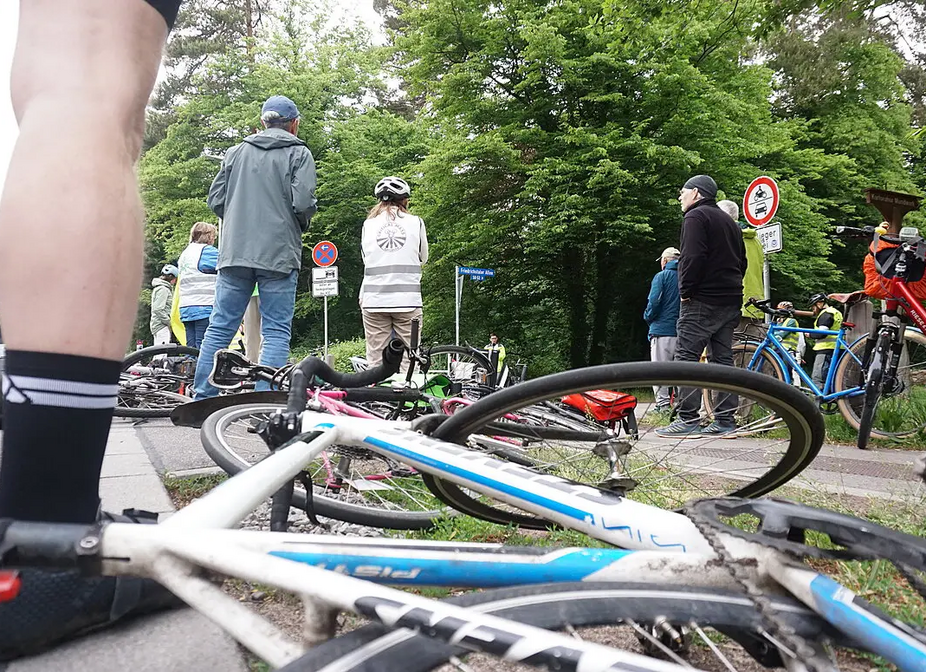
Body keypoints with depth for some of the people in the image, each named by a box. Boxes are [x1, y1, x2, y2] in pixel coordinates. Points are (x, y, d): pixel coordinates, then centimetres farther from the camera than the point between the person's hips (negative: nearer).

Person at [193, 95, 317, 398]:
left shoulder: (236, 152, 14)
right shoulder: (299, 153, 2)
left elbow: (216, 199, 9)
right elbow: (303, 202, -10)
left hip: (234, 252, 4)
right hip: (279, 254, -3)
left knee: (220, 327, 8)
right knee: (276, 331, -1)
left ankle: (202, 398, 9)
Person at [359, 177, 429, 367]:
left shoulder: (369, 224, 6)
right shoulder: (416, 222, 3)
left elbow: (365, 258, 12)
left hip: (374, 301, 1)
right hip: (408, 301, -1)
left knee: (375, 361, 4)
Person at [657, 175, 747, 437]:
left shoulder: (696, 216, -5)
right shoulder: (729, 221, 24)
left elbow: (693, 257, -19)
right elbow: (741, 261, 23)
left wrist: (686, 291, -13)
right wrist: (731, 289, 20)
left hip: (702, 300, -9)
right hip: (730, 302, 9)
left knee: (687, 356, -9)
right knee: (723, 359, 8)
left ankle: (688, 419, -14)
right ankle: (725, 420, 9)